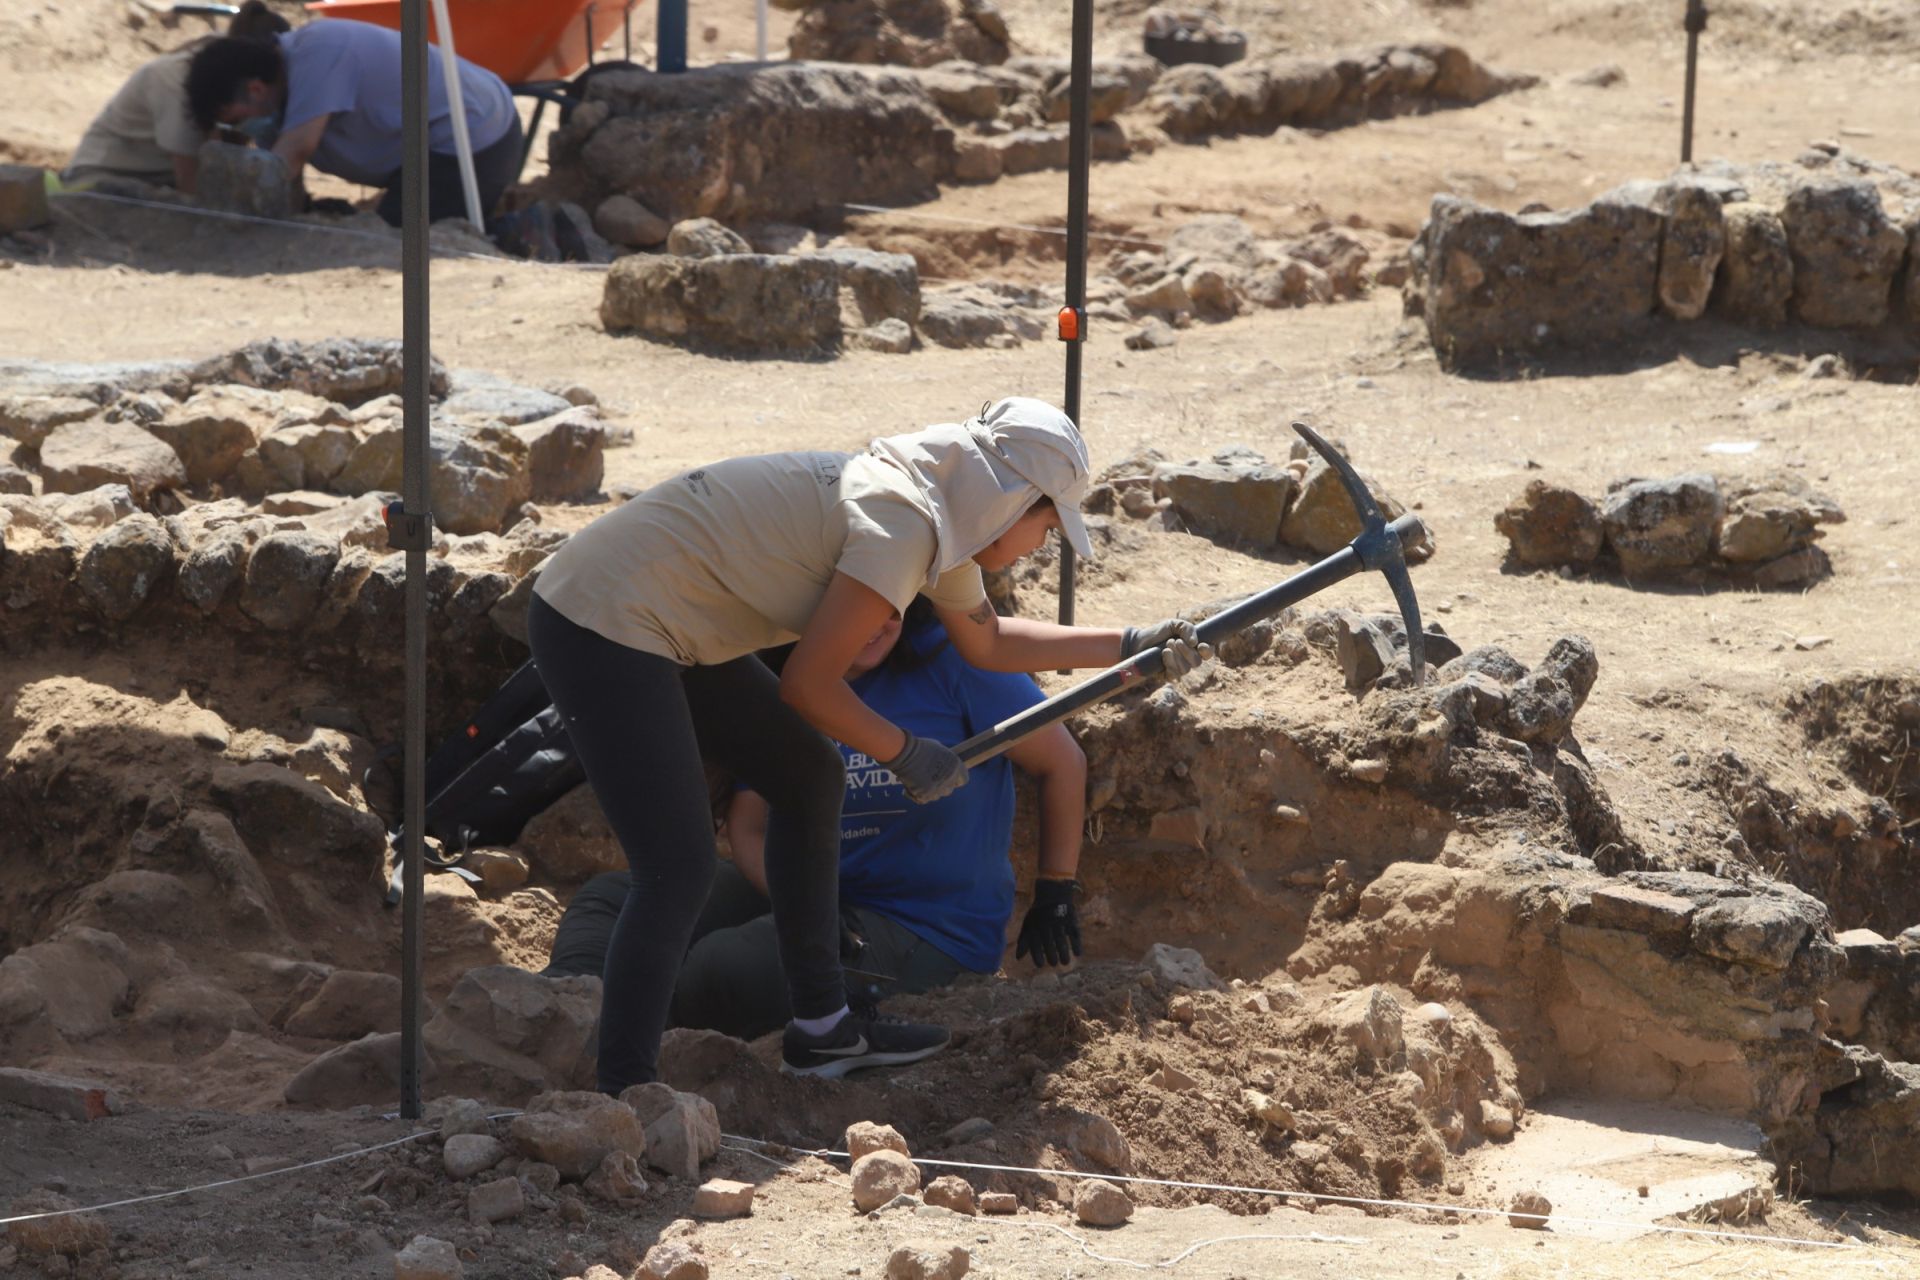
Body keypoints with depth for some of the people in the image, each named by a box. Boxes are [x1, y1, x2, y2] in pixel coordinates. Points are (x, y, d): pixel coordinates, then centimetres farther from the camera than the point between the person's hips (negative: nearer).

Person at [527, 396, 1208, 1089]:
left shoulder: (938, 512, 9)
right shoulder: (903, 519, -21)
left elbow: (988, 642, 27)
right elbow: (808, 685, -18)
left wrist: (1131, 644, 25)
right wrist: (906, 754, -4)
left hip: (668, 628, 11)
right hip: (604, 630, -11)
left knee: (811, 779, 17)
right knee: (679, 871, -15)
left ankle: (820, 1027, 26)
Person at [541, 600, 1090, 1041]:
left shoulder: (951, 661, -13)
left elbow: (1063, 762, -3)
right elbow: (747, 827, 0)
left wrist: (1055, 896, 1)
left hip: (931, 939, -7)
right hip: (815, 891, 7)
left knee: (720, 973, -32)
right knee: (606, 900, -3)